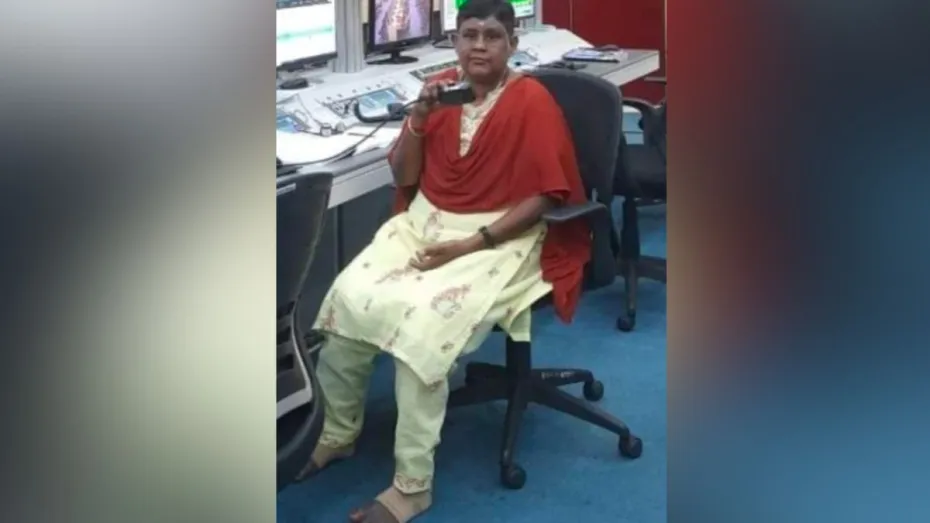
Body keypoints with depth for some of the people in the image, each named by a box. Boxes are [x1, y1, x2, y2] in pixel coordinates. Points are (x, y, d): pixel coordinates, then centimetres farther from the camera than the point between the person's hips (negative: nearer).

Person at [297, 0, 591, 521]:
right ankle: (338, 432, 6)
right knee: (348, 297, -17)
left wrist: (470, 244, -19)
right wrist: (420, 118, -10)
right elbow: (405, 178, 7)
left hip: (498, 238, -5)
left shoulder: (533, 101, -10)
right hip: (424, 224, 6)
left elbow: (542, 197, -13)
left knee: (421, 321, -29)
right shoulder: (442, 90, 6)